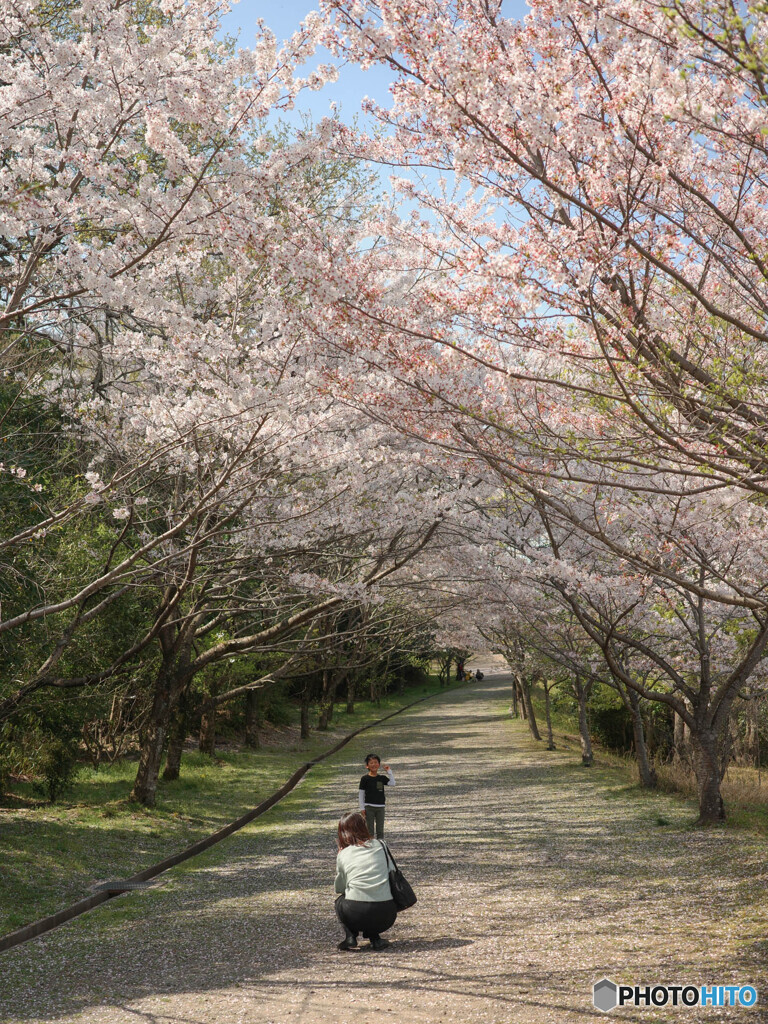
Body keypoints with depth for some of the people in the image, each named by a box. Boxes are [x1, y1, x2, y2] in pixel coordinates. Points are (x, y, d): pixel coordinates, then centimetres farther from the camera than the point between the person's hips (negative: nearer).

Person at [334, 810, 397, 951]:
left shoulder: (343, 855, 8)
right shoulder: (380, 845, 10)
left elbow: (338, 888, 17)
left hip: (355, 915, -1)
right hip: (386, 917, 1)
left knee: (340, 900, 32)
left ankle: (349, 935, 9)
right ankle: (374, 937, 12)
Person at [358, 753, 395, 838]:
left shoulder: (382, 778, 5)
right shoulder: (365, 779, -4)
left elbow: (392, 783, -7)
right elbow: (361, 794, -2)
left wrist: (389, 771, -7)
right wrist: (362, 808, -6)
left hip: (380, 807, 3)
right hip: (369, 807, -3)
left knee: (380, 830, 7)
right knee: (370, 830, 1)